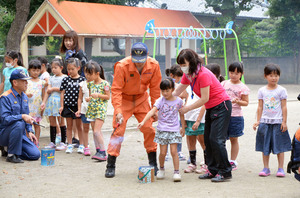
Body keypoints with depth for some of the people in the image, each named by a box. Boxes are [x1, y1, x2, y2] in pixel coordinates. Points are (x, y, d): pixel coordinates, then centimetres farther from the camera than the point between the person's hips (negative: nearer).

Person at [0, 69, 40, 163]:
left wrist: (29, 131, 6)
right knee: (19, 123, -37)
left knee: (35, 154, -11)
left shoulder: (24, 97, 10)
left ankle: (9, 149, 13)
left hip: (21, 134, 7)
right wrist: (22, 116, -35)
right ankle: (11, 155, -22)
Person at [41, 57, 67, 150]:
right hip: (51, 101, 5)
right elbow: (48, 91, 10)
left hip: (59, 101, -5)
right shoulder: (51, 78, 16)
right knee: (52, 122, 6)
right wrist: (44, 102, 2)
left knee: (61, 122, -2)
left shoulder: (64, 77, 0)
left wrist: (53, 89, -8)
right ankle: (52, 142, 11)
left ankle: (63, 142, 3)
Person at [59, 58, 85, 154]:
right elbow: (62, 93, 4)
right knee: (69, 126, 8)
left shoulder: (82, 80, -3)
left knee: (79, 126, 8)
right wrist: (62, 106, 0)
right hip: (67, 105, 2)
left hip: (78, 106, -2)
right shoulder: (65, 80, 2)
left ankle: (81, 145, 16)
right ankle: (69, 145, 15)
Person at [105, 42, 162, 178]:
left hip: (142, 99, 3)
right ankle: (110, 166, -1)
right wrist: (118, 111, -32)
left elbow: (155, 88, -3)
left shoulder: (153, 66, -15)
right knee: (118, 130, -10)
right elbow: (116, 89, -23)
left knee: (149, 129, -1)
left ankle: (153, 163, 15)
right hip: (124, 100, -3)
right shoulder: (122, 66, -26)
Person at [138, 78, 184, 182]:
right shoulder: (160, 100, -6)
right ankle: (161, 169, 26)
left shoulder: (178, 101, 0)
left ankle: (176, 172, 3)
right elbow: (152, 111, -18)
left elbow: (181, 114, 13)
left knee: (174, 151, -6)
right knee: (163, 152, 2)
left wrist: (183, 127, 17)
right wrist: (143, 121, -31)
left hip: (174, 129, 0)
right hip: (162, 129, 0)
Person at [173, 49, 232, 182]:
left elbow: (204, 99, -23)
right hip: (211, 108, 9)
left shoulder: (203, 74, -24)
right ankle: (213, 170, 12)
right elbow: (176, 92, 9)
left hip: (222, 106, -9)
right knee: (207, 139, 6)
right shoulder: (188, 75, 4)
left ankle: (225, 172, -7)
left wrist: (187, 108, -17)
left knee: (216, 139, -13)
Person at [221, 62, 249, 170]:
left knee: (234, 139, 7)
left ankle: (232, 161, 16)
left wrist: (237, 101, -19)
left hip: (235, 116, -3)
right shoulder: (224, 84, 8)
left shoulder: (242, 87, -3)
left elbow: (246, 102, -1)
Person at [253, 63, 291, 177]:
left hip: (278, 122, -2)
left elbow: (284, 107, -2)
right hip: (265, 122, 2)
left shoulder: (281, 90, -2)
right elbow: (260, 107, 8)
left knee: (280, 146, 1)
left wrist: (284, 122, -6)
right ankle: (266, 168, 13)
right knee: (265, 146, 5)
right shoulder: (262, 91, 5)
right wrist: (258, 121, 2)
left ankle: (280, 168, 9)